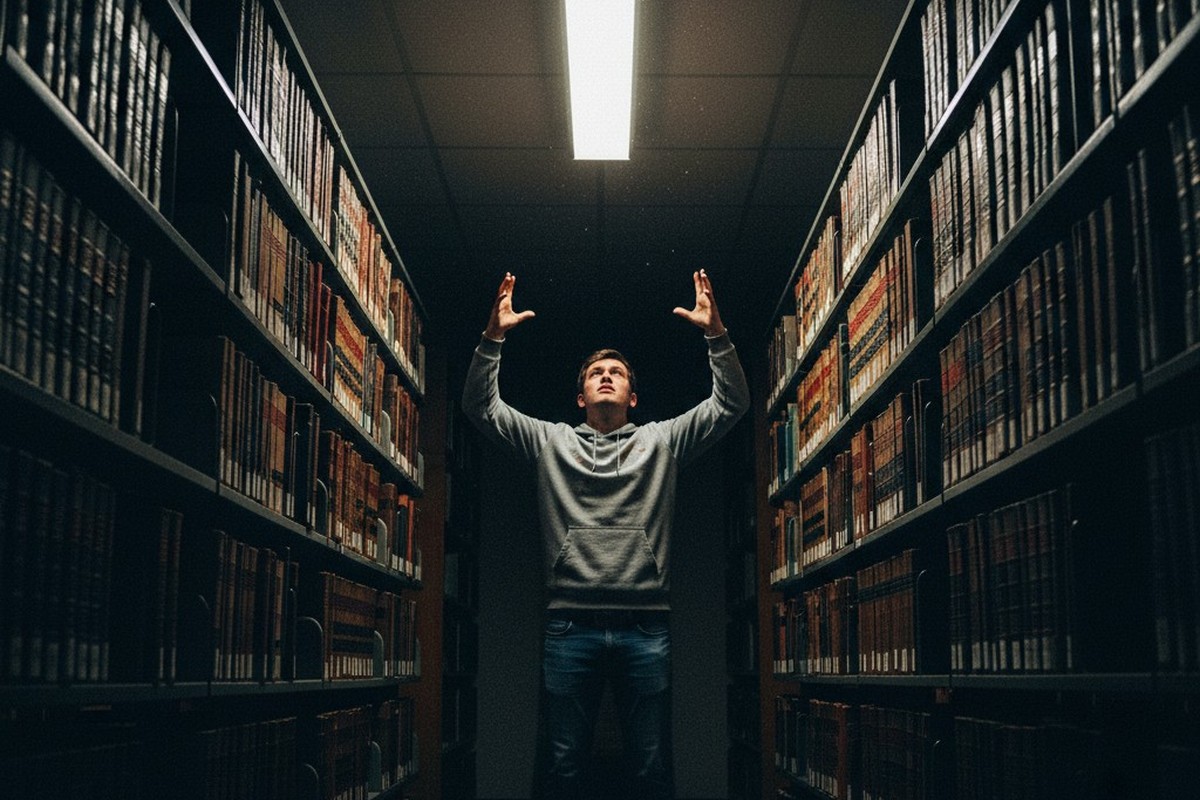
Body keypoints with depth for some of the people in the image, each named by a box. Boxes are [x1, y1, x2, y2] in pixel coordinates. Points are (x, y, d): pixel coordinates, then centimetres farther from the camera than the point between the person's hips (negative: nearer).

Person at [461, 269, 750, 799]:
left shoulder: (662, 440, 14)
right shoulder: (549, 441, 14)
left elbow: (731, 404, 5)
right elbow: (480, 406, 7)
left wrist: (716, 334, -8)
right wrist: (493, 337, -6)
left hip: (645, 627, 0)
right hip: (569, 626, 0)